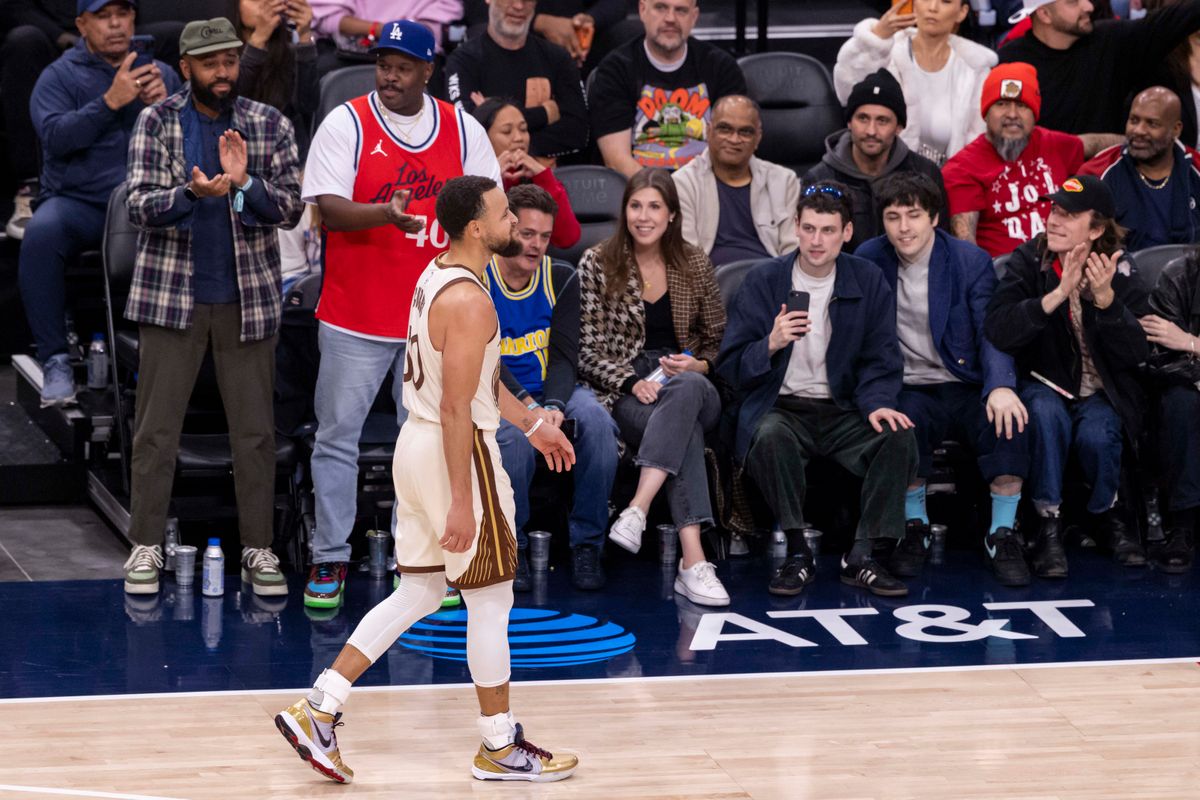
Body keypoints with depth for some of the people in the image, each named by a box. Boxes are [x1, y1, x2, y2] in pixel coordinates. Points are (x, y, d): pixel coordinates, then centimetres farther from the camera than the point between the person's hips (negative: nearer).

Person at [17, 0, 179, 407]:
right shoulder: (59, 76, 6)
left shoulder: (161, 74, 15)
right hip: (77, 202, -2)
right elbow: (55, 136, -12)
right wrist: (110, 101, -21)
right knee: (40, 235, -35)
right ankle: (55, 360, -27)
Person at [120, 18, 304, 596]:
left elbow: (291, 209, -3)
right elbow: (139, 205, -9)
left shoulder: (270, 126, 2)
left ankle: (258, 549, 11)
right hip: (171, 296, -1)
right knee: (156, 427, 0)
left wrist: (243, 183, -22)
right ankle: (146, 546, 7)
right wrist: (192, 194, -28)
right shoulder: (156, 123, 0)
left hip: (247, 298, 1)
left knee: (255, 430, 4)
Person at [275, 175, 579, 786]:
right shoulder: (468, 300, -22)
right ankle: (500, 748, 14)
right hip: (456, 453, -10)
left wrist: (530, 423, 28)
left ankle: (318, 711, 11)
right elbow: (456, 408, -24)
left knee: (419, 594, 15)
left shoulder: (436, 275, 9)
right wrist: (461, 501, -23)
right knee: (491, 601, 3)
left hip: (418, 445, 10)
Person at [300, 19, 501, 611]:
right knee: (337, 436, -1)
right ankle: (329, 560, 6)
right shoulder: (347, 124, -4)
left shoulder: (463, 129, 6)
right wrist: (385, 214, -30)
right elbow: (328, 207, -14)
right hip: (355, 317, -3)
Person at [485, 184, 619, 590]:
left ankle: (587, 544, -16)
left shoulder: (561, 279, 4)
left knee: (596, 421, -28)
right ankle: (511, 548, -17)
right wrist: (530, 408, -29)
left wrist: (555, 406, -23)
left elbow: (565, 355, -3)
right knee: (515, 435, -37)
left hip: (553, 390, 4)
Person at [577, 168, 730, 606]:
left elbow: (717, 339, 17)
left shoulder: (694, 264, 12)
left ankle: (637, 510, -51)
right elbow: (589, 351, 2)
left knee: (687, 389, -39)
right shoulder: (598, 264, 5)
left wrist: (697, 365, -6)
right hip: (625, 394, -2)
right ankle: (693, 562, -50)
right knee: (686, 431, -37)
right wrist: (632, 383, -15)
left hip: (690, 385, 2)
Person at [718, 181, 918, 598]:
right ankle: (798, 555, -22)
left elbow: (882, 361, 5)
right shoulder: (763, 281, 1)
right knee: (770, 437, -37)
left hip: (843, 410, 2)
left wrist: (876, 404, -17)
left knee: (898, 437, -27)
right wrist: (771, 345, -21)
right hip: (781, 407, -2)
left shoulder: (868, 281, 6)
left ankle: (862, 557, -18)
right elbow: (731, 367, 0)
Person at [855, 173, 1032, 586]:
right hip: (911, 392, 0)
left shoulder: (972, 262, 0)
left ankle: (1002, 534, -14)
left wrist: (1001, 386, -29)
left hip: (968, 388, 0)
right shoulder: (868, 260, 5)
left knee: (1008, 419, -32)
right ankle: (914, 528, -11)